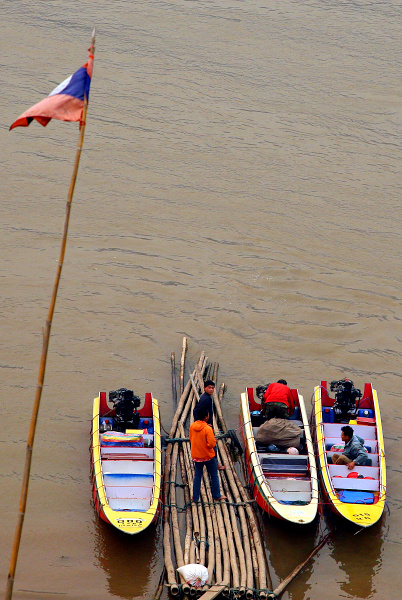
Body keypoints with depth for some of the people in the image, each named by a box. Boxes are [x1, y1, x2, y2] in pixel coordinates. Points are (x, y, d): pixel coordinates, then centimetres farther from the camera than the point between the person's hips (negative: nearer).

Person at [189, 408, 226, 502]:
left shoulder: (192, 426, -6)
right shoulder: (207, 429, -24)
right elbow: (211, 444, -24)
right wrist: (214, 441, -3)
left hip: (196, 455, 5)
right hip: (208, 456, -5)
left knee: (197, 476, 15)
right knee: (214, 476, 14)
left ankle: (195, 498, 18)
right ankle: (216, 496, 25)